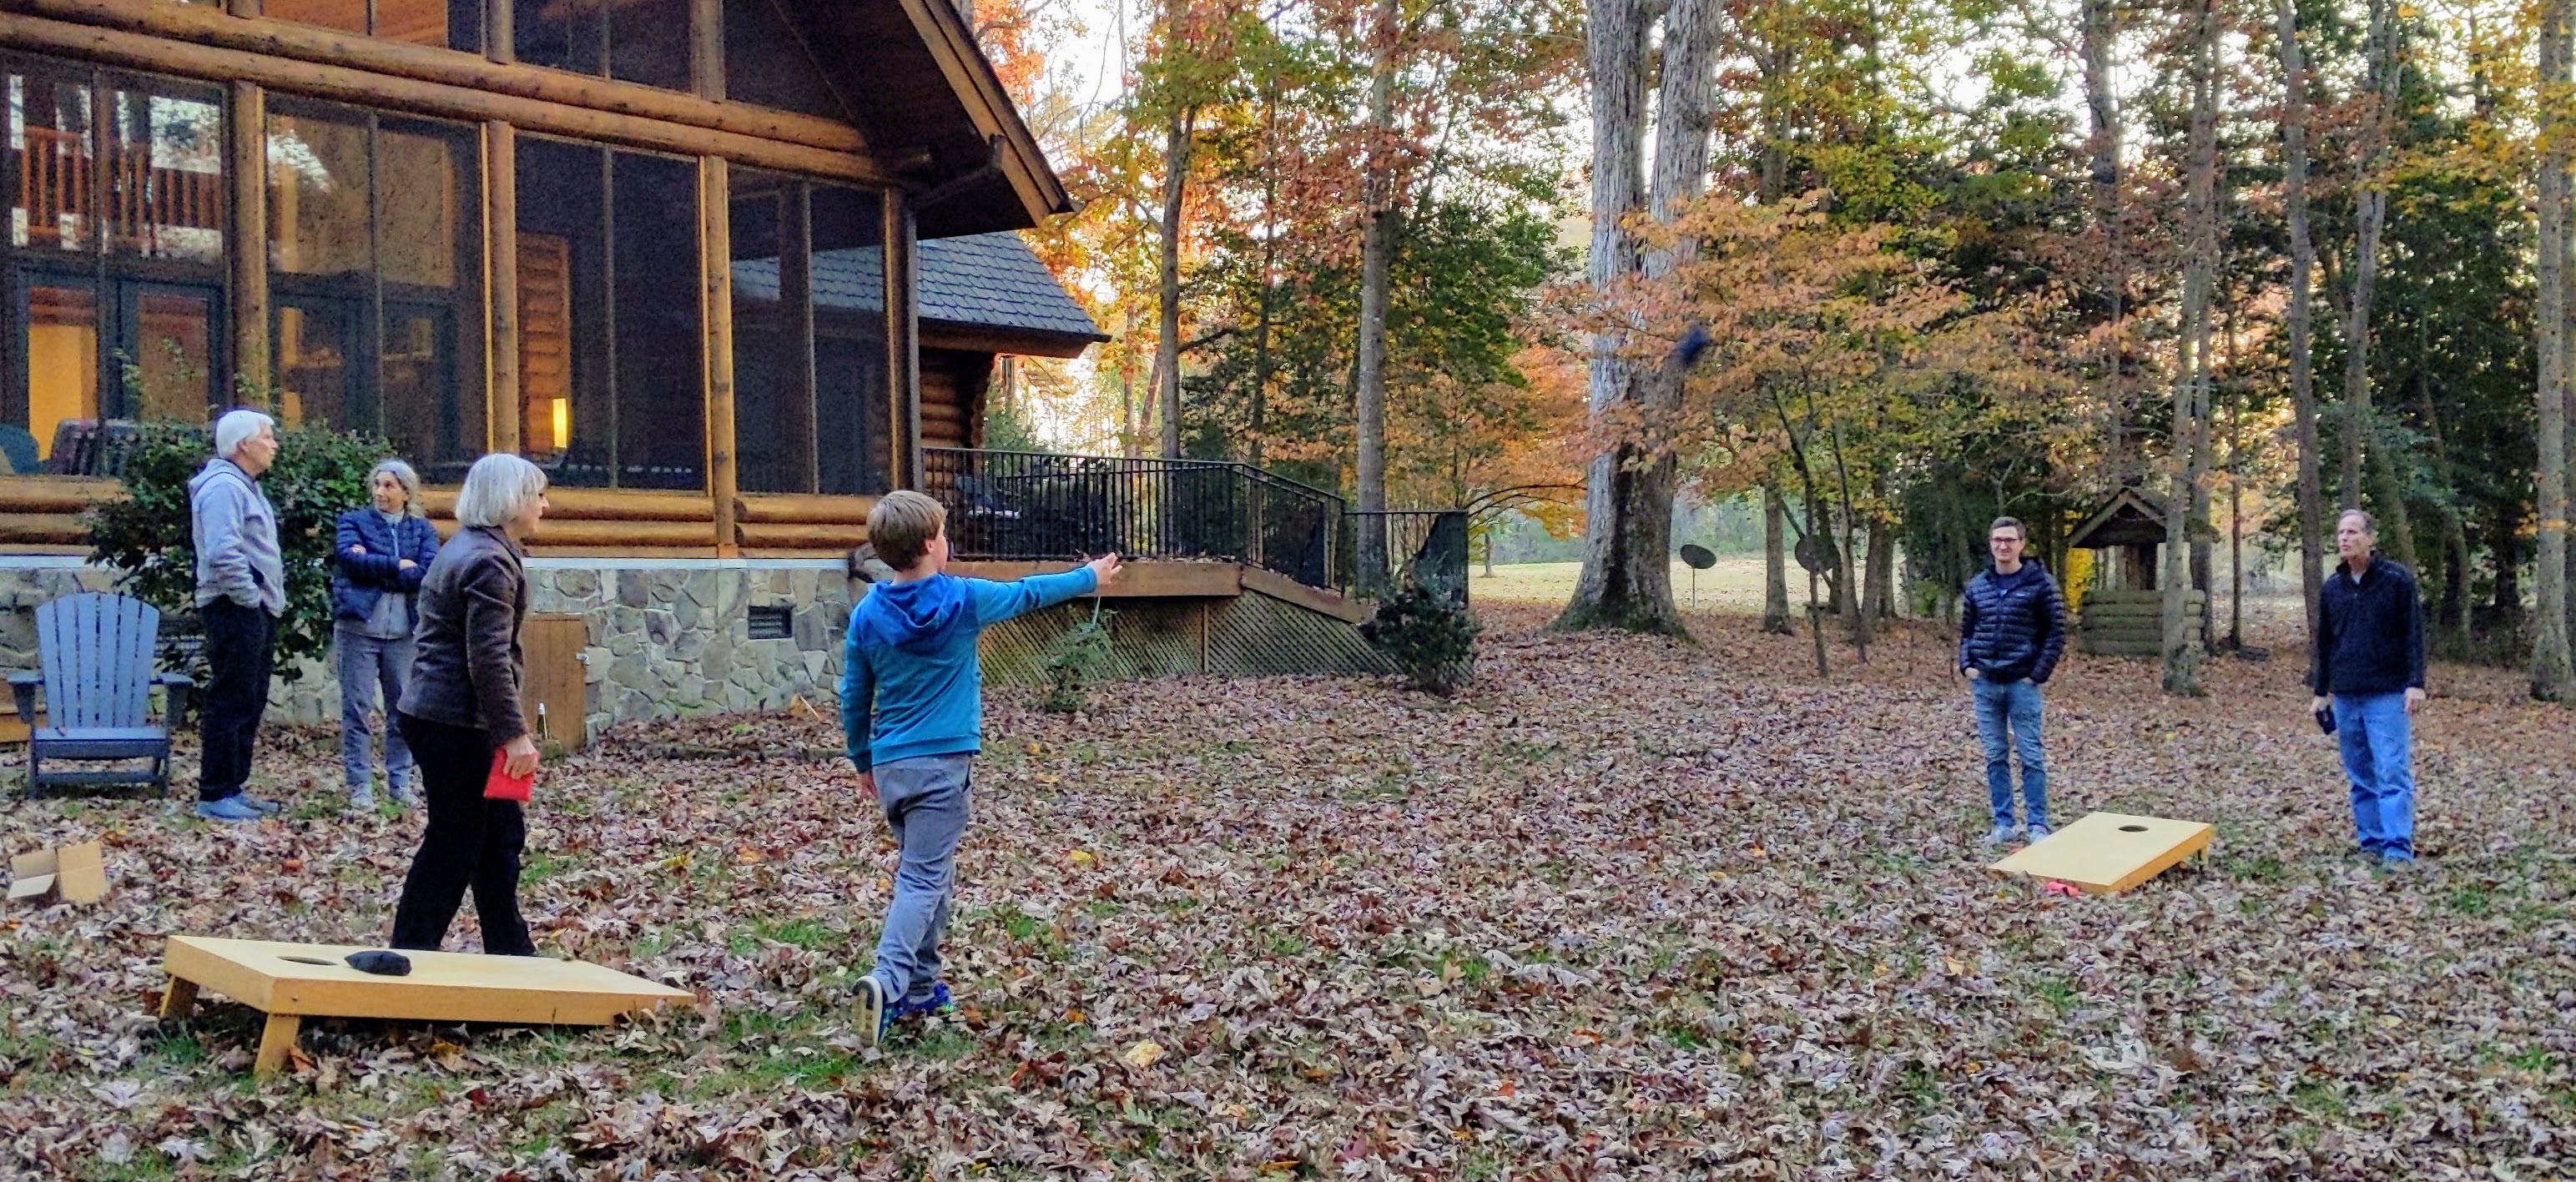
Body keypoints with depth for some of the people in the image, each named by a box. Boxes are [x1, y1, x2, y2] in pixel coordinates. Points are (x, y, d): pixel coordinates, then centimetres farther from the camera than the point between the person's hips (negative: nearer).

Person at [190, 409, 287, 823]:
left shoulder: (243, 485, 19)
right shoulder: (223, 487, -15)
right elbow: (223, 554, -26)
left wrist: (269, 602, 16)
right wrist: (251, 599, -19)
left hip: (257, 611, 11)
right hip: (236, 611, -11)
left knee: (250, 703, 15)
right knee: (230, 703, -8)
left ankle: (233, 788, 22)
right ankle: (214, 796, -5)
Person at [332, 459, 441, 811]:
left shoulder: (422, 528, 8)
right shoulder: (354, 521, 6)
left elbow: (427, 574, -9)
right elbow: (351, 558, -14)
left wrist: (373, 568, -11)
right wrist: (397, 565, -11)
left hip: (404, 632, 2)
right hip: (359, 627, -2)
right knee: (357, 706, 0)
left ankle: (400, 781, 15)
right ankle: (360, 785, 5)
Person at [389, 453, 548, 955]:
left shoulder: (467, 548, 16)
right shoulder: (490, 562, -17)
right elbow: (489, 658, -23)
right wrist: (513, 734, -21)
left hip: (439, 715, 11)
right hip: (456, 724, -11)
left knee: (501, 833, 15)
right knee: (455, 844, -2)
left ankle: (509, 951, 22)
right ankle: (409, 955, 7)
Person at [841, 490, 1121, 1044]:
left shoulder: (867, 614, 3)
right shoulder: (962, 600, -7)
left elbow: (853, 699, 9)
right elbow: (1029, 593, 11)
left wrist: (862, 761, 24)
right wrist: (1089, 578, 28)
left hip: (889, 766, 5)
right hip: (942, 764, -5)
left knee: (927, 870, 19)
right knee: (923, 879, -8)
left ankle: (921, 986, 22)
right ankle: (886, 981, -25)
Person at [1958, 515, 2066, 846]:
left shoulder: (2040, 584, -4)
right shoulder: (1977, 586, 8)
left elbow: (2056, 633, -4)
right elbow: (1966, 630, 17)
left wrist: (2038, 674, -9)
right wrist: (1966, 665, 2)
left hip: (2022, 684, -4)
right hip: (1985, 684, 4)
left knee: (2031, 756, 0)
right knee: (1995, 757, 8)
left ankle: (2038, 825, 6)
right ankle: (2004, 824, 14)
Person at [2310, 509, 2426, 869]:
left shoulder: (2397, 579, -3)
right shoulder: (2331, 588, 11)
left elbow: (2414, 634, -4)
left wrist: (2416, 683, -10)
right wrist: (2321, 692, 19)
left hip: (2388, 695, -5)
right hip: (2346, 697, 5)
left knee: (2393, 774, -9)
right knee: (2360, 776, 8)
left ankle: (2398, 849, -10)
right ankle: (2371, 842, 13)